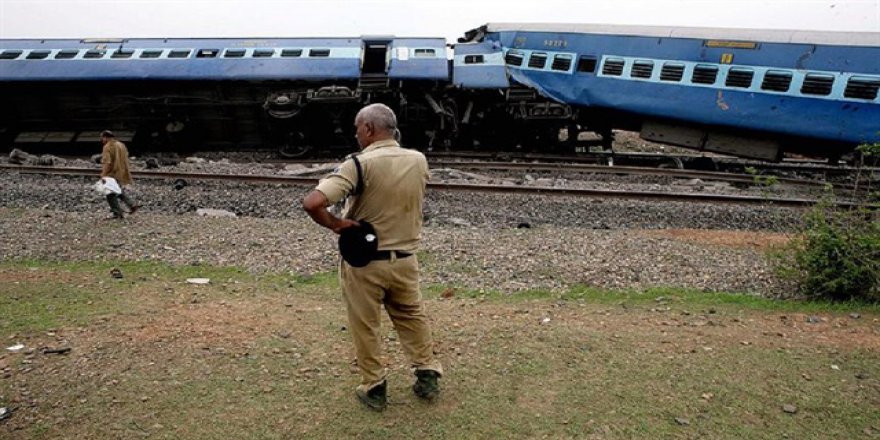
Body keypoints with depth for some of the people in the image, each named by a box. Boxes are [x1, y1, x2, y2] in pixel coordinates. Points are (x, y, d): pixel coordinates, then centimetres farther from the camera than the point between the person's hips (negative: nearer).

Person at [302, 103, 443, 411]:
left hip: (364, 262, -4)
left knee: (365, 327, 14)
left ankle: (374, 388, 25)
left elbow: (311, 203, -29)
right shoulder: (419, 161, -4)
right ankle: (428, 376, 32)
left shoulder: (359, 165, -20)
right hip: (405, 259, 4)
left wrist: (335, 224, -13)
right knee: (413, 317, 23)